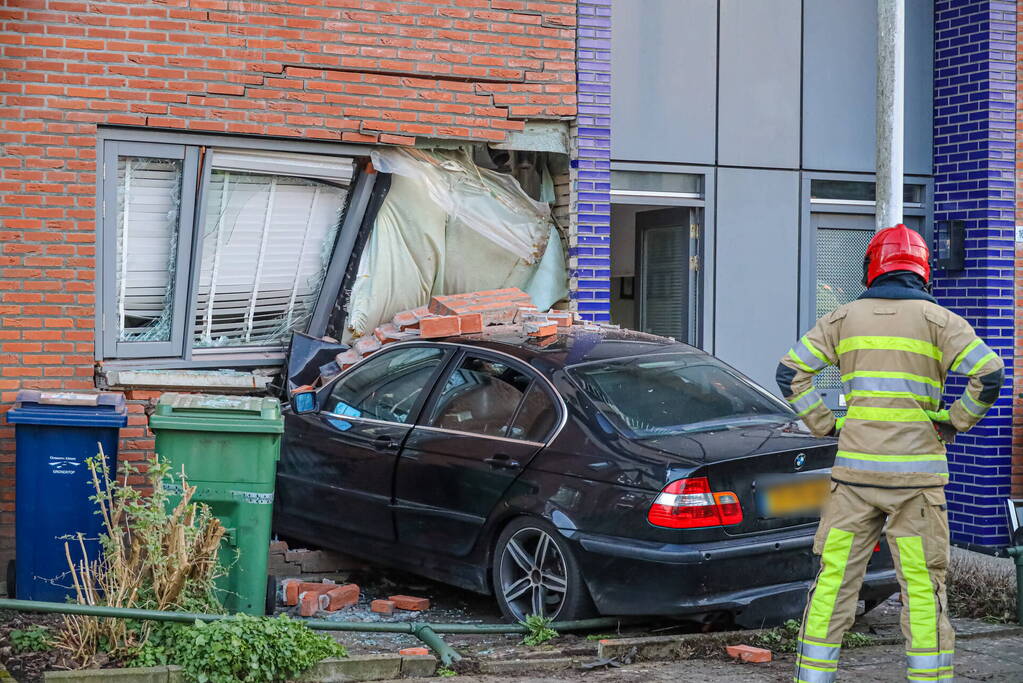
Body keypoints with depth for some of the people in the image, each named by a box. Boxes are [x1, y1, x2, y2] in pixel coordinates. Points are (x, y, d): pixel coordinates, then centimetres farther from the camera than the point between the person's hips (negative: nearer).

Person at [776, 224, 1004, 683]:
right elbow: (989, 373, -10)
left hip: (854, 471, 2)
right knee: (923, 586, 3)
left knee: (834, 581, 7)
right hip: (916, 472, -2)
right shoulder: (936, 319, 0)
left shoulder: (846, 317, 8)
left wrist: (825, 426, 8)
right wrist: (954, 423, 0)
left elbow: (791, 372, 6)